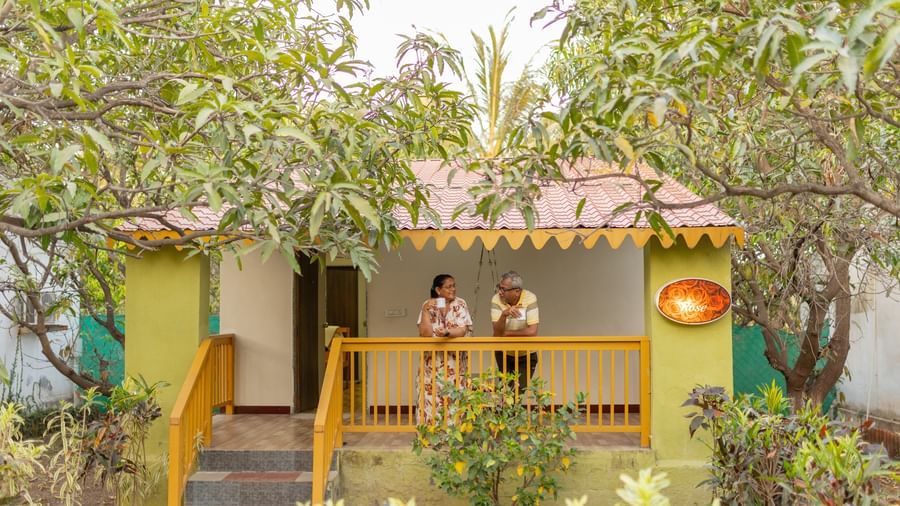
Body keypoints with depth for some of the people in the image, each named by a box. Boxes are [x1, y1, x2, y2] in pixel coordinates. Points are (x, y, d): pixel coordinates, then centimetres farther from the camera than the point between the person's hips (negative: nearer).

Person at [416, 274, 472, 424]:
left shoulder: (460, 304, -4)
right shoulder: (428, 305, -4)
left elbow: (462, 330, -15)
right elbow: (425, 333, -14)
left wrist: (447, 332, -33)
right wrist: (426, 311, -21)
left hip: (455, 361, 0)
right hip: (432, 361, 0)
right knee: (430, 397, -3)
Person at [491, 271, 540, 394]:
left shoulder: (530, 299, -20)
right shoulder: (497, 300, -15)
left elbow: (532, 331, -26)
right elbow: (497, 333, -21)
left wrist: (507, 334, -17)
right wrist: (504, 314, -38)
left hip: (526, 355, -2)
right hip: (504, 354, 2)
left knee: (520, 389, -6)